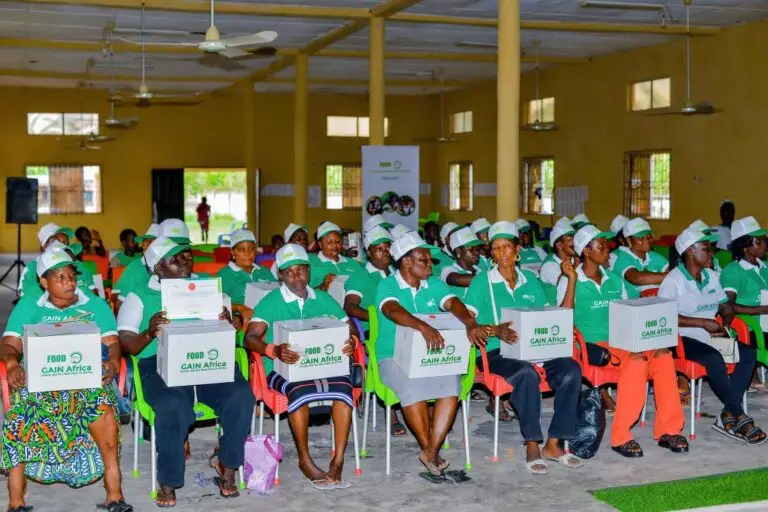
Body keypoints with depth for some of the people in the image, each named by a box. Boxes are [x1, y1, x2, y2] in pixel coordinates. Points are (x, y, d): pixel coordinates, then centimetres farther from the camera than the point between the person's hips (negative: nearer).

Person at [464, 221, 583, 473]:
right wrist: (495, 330, -24)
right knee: (526, 373, -36)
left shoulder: (530, 280, 17)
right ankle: (532, 446, -24)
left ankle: (553, 444, -15)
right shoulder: (482, 281, 4)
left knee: (571, 369, -22)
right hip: (495, 352, -4)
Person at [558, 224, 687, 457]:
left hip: (621, 341, 6)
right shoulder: (570, 282, 1)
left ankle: (668, 430, -14)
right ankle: (620, 436, -26)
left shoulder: (614, 280, 19)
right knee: (636, 361, -33)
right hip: (592, 344, -6)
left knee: (663, 355, -22)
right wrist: (572, 280, -17)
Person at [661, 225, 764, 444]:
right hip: (683, 339, -8)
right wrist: (704, 323, -19)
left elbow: (726, 305, 21)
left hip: (710, 336, 8)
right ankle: (739, 417, -18)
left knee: (749, 353, -11)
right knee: (714, 359, -33)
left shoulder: (711, 276, 15)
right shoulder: (674, 280, -9)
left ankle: (727, 417, -13)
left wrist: (725, 323, -2)